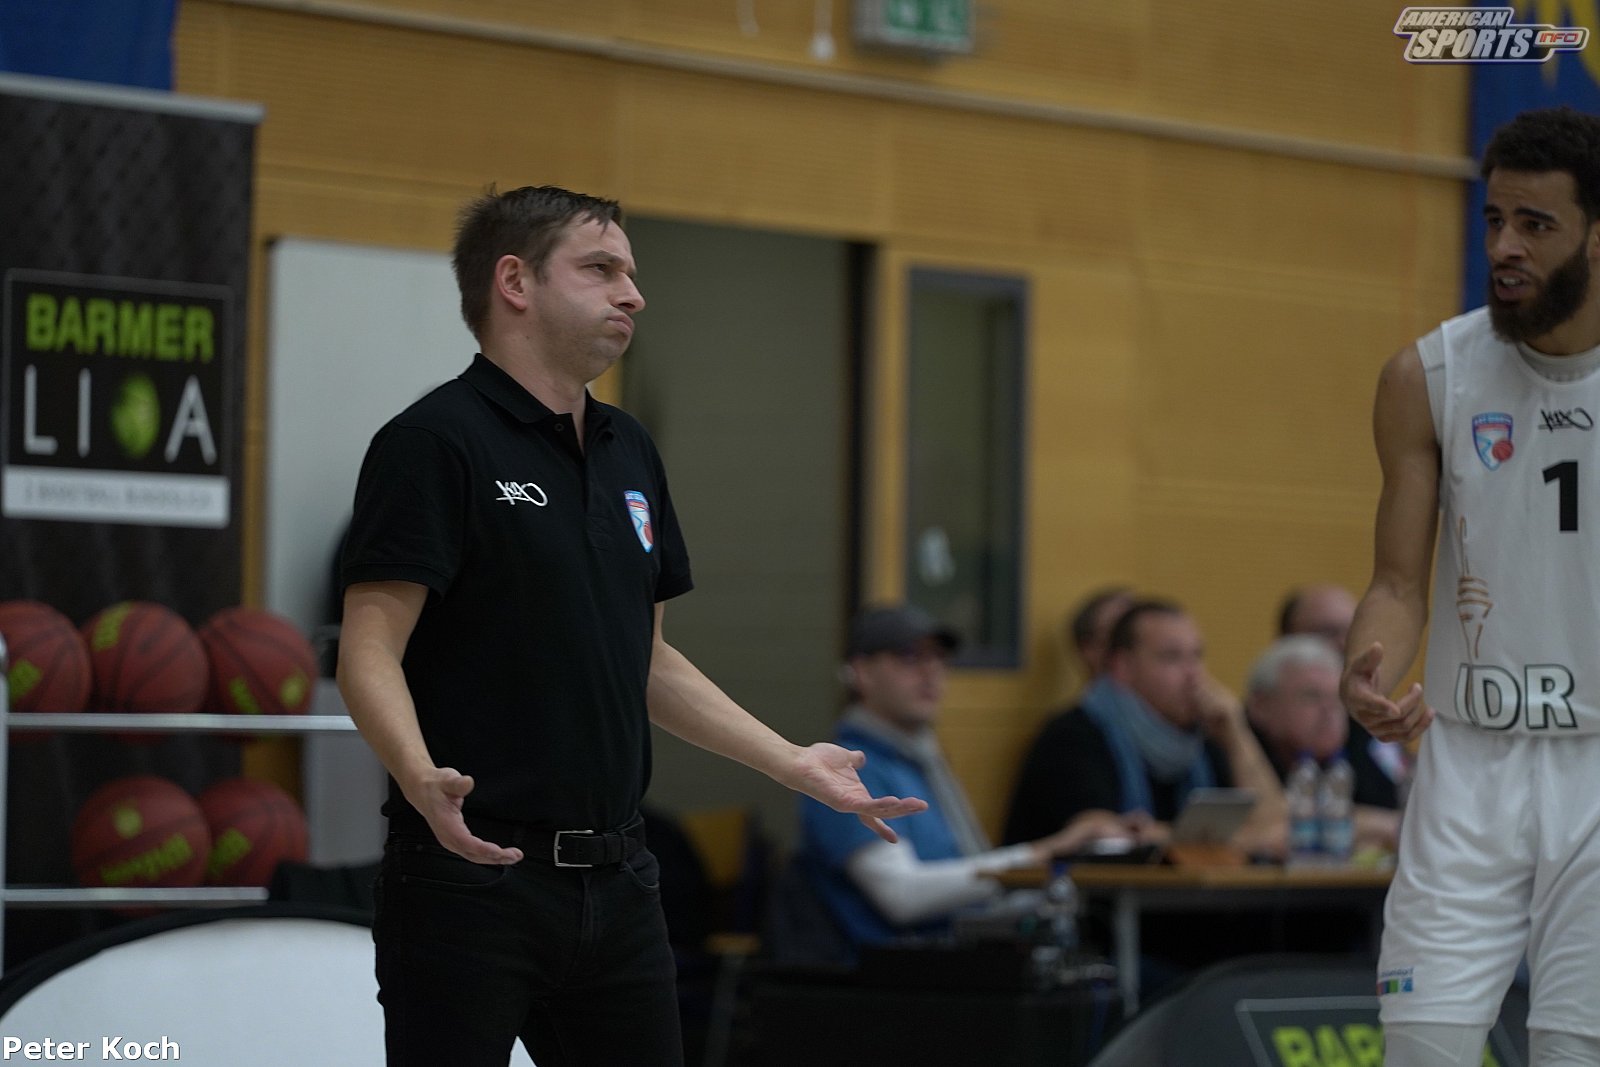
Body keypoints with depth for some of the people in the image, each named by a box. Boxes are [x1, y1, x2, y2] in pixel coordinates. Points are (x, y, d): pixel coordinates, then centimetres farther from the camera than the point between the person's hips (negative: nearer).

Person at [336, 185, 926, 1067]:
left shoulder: (629, 454, 15)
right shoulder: (434, 441, -10)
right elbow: (369, 653, -16)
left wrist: (792, 763, 17)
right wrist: (422, 779, -34)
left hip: (616, 882, 8)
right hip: (470, 872, -7)